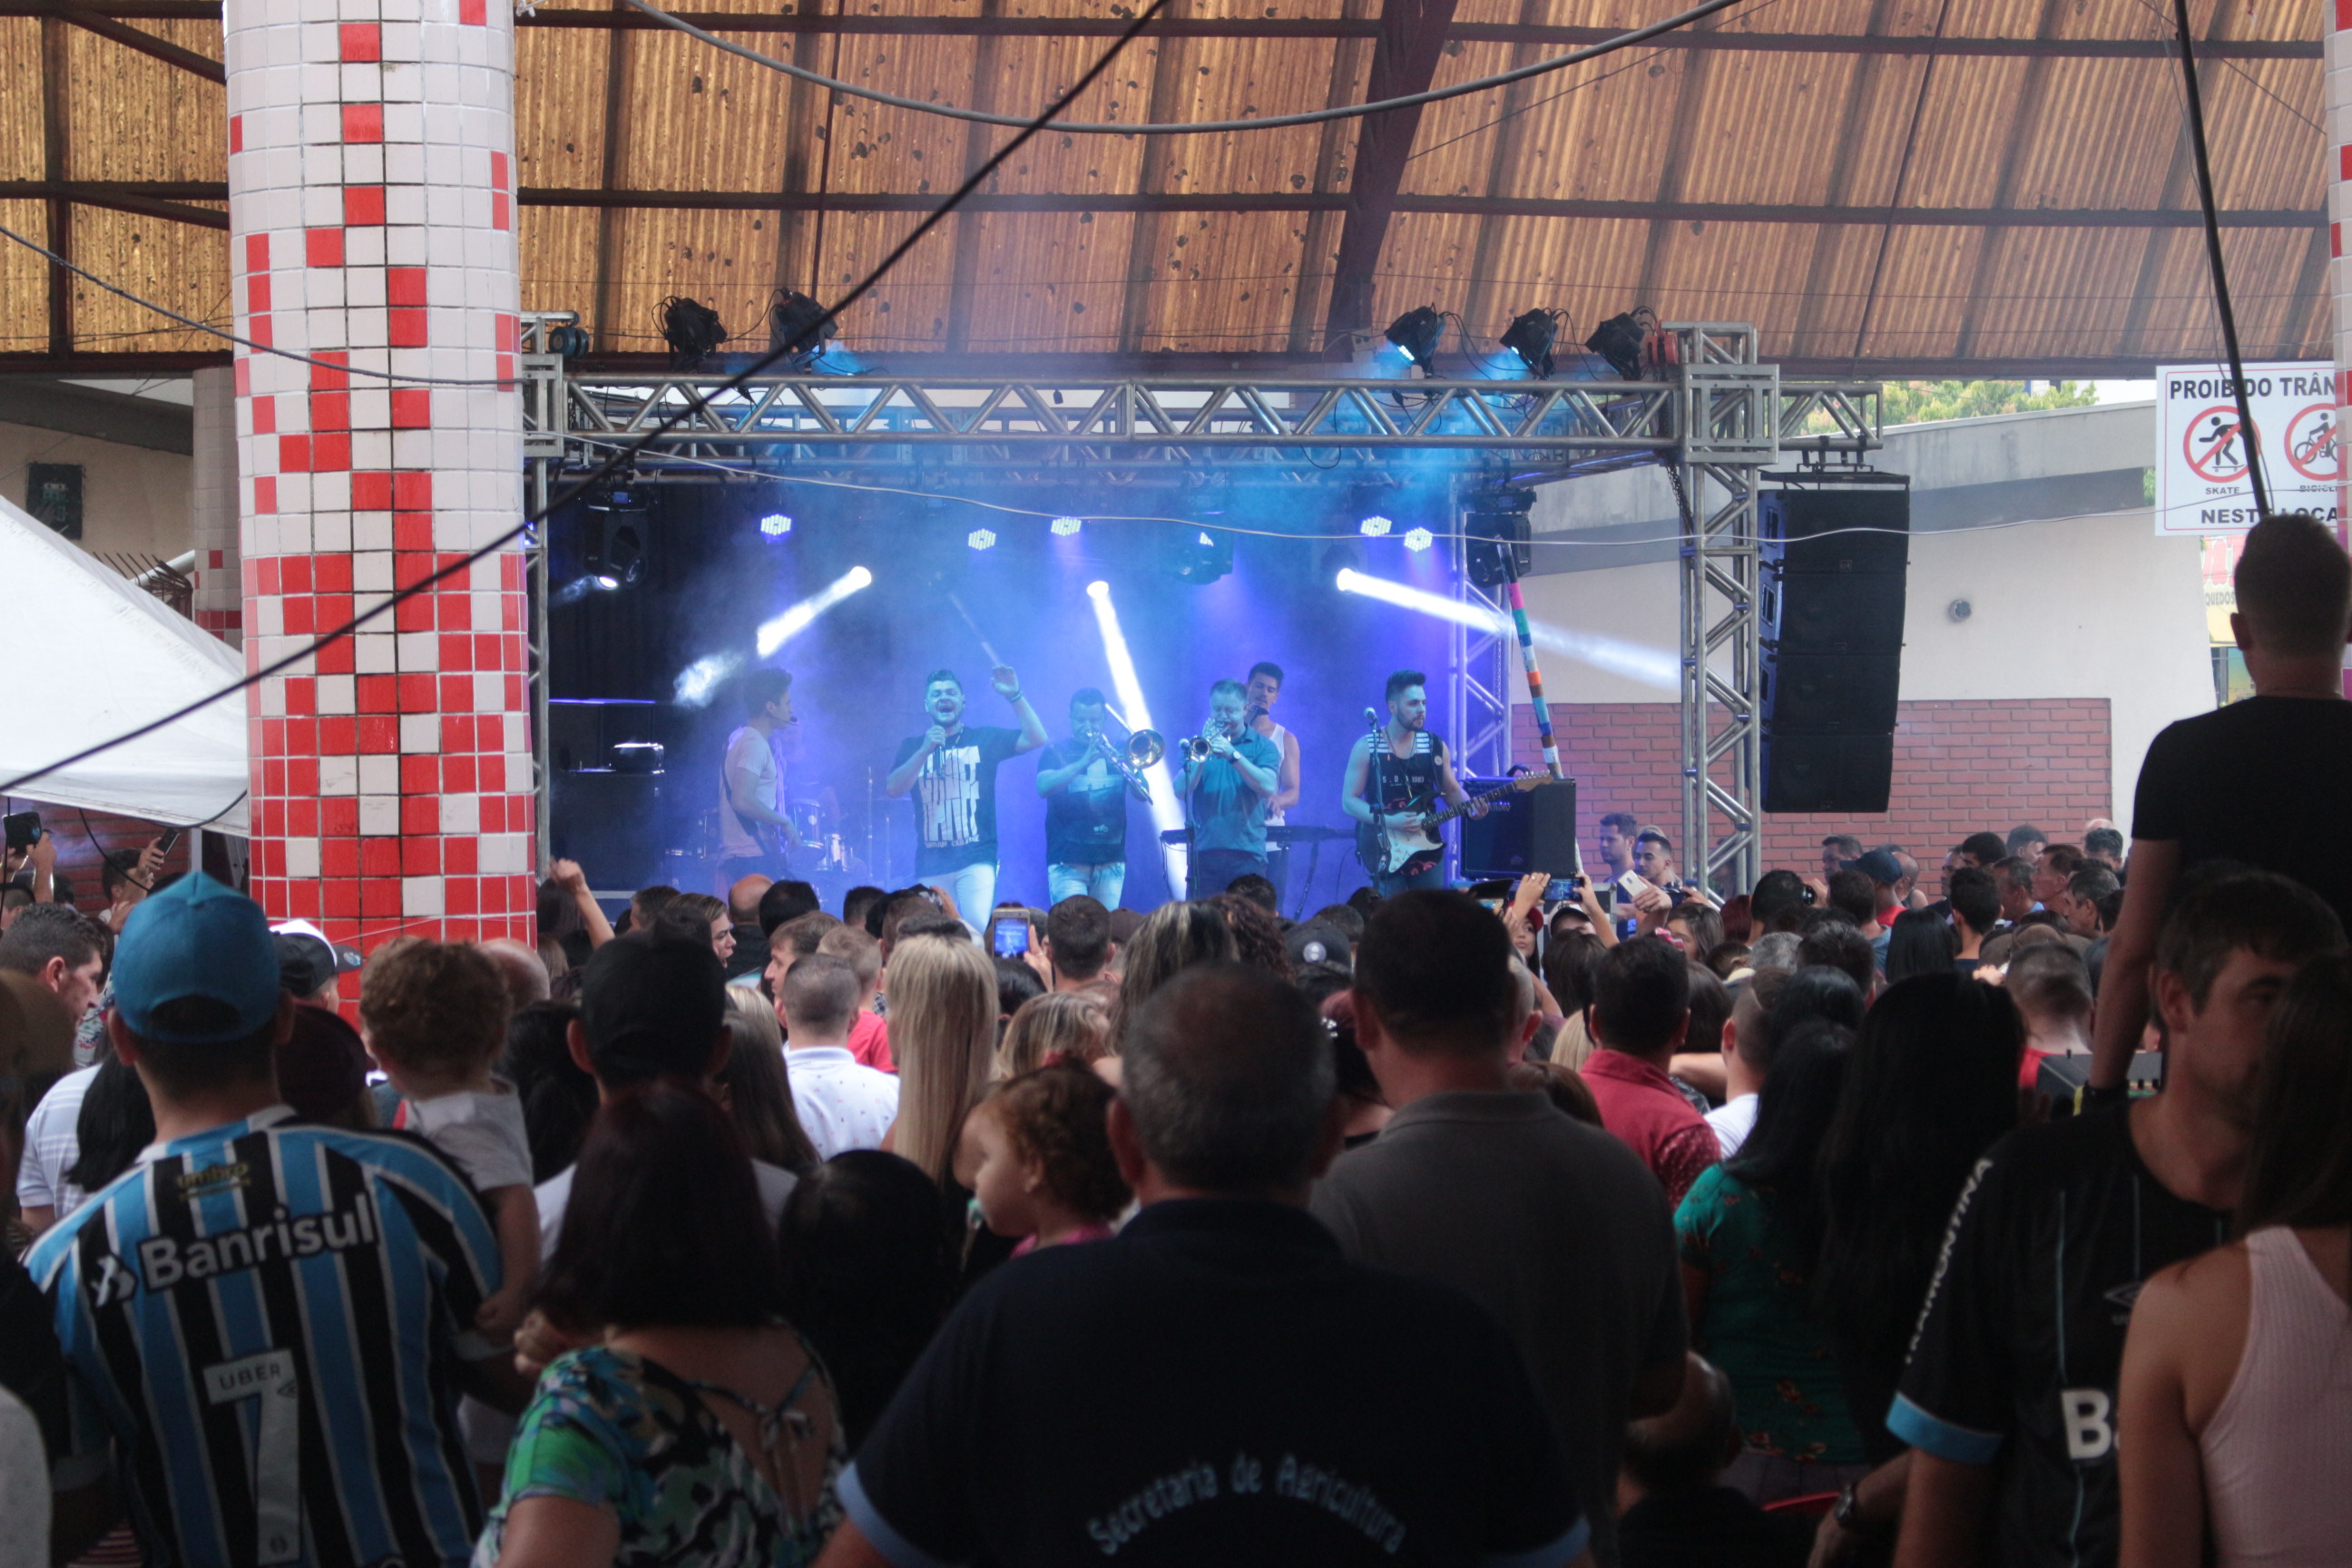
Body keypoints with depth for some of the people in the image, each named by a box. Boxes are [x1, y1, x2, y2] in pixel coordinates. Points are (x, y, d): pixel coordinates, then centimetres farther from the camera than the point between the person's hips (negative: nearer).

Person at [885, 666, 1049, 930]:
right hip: (930, 862, 2)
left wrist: (1014, 696, -13)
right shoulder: (912, 747, 11)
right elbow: (893, 789, -4)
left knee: (980, 931, -21)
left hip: (976, 858, -2)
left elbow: (1036, 739, -3)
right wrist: (925, 751, -15)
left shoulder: (984, 739, 8)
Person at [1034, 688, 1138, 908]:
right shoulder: (1056, 752, 5)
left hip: (1111, 861, 3)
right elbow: (1043, 787, -14)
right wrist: (1083, 762, -25)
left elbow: (1141, 795, 5)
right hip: (1068, 862, -3)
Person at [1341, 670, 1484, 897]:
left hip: (1428, 850, 3)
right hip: (1387, 856, -3)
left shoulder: (1436, 746, 4)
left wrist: (1469, 805, -11)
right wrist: (1389, 821, -19)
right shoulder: (1367, 748, -4)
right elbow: (1349, 801, -5)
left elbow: (1452, 791, 12)